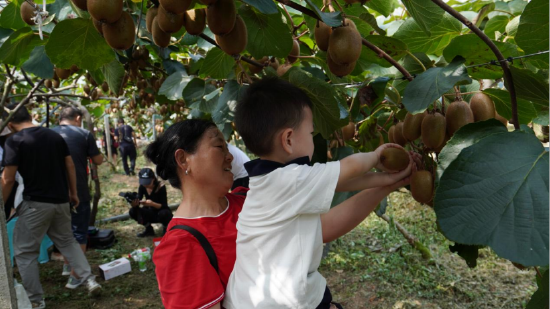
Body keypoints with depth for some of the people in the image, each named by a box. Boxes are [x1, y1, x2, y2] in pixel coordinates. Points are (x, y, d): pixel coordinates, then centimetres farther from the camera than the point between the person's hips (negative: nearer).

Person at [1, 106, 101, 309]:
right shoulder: (55, 136, 5)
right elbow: (70, 166, 9)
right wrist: (73, 193, 18)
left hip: (35, 203, -6)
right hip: (61, 200, 6)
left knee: (24, 251, 9)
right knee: (67, 241, 22)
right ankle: (89, 279, 16)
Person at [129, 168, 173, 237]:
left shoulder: (161, 187, -24)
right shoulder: (142, 187, -11)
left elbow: (164, 206, -26)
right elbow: (138, 200, -15)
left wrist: (152, 204, -46)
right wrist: (134, 203, -41)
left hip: (162, 212, -4)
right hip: (151, 213, 5)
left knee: (163, 213, -39)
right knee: (133, 211, -18)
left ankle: (166, 229, -4)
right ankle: (149, 229, 3)